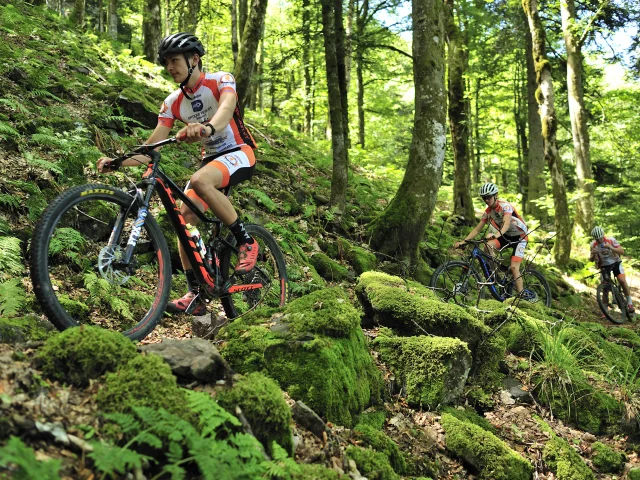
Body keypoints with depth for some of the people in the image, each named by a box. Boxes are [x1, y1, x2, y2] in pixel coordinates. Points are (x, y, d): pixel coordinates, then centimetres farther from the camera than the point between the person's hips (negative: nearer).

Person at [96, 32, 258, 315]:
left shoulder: (220, 80, -11)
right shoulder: (173, 103, 2)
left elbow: (227, 106, -35)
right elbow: (152, 146, -4)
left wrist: (208, 127, -58)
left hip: (239, 153, -6)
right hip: (210, 157, 6)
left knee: (200, 181, -35)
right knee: (184, 217, -12)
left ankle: (245, 241, -18)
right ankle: (196, 295, -5)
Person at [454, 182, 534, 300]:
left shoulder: (505, 206, -23)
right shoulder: (488, 212, -3)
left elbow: (506, 223, -40)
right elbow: (477, 229, -3)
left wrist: (497, 235, -59)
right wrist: (463, 241, -16)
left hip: (520, 236, -6)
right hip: (506, 236, 6)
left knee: (513, 267, -19)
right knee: (488, 246, -25)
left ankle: (522, 295, -10)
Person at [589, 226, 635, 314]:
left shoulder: (611, 240, -19)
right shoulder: (593, 245, -13)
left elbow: (622, 251, -23)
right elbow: (591, 260, -7)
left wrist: (611, 248, -40)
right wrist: (593, 255, -32)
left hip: (615, 263, -2)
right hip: (604, 266, 2)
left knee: (622, 280, -25)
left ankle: (629, 303, -11)